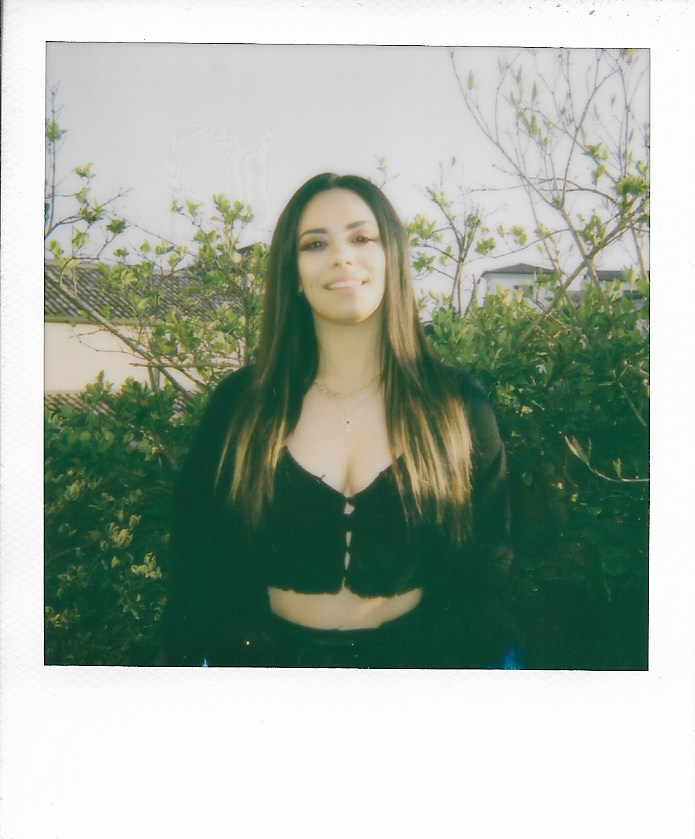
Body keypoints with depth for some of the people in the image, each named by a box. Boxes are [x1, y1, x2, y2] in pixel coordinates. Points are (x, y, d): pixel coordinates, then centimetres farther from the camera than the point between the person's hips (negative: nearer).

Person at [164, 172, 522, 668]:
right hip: (273, 657, 1)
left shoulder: (458, 405, -7)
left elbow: (485, 571, -5)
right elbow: (199, 566, -3)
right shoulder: (238, 404, -6)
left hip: (415, 660, 0)